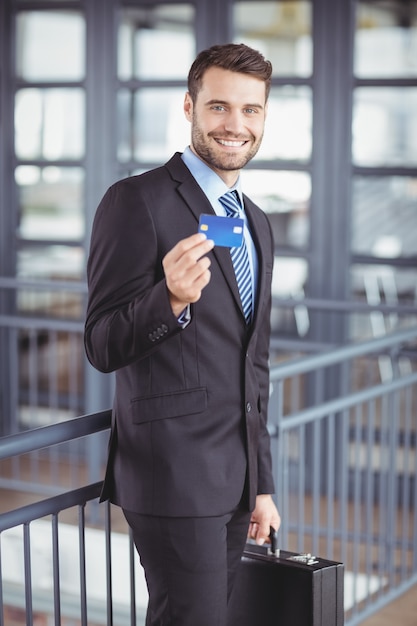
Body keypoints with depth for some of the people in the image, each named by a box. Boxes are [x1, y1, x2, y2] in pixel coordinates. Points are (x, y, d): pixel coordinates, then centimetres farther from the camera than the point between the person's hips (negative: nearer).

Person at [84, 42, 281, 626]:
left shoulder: (257, 223, 15)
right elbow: (103, 347, -12)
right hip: (174, 473, -8)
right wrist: (171, 299, -31)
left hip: (236, 476, 8)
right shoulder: (137, 201, -9)